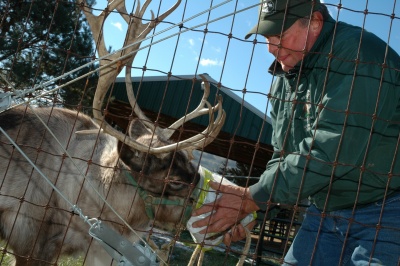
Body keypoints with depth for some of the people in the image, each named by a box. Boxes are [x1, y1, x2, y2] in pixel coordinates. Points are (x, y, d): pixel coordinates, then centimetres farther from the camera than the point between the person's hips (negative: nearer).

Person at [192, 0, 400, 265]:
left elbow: (330, 150, -28)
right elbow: (284, 157, 11)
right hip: (326, 209, 7)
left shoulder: (356, 53, -20)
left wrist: (252, 198, -22)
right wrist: (248, 211, -3)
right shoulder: (285, 79, 6)